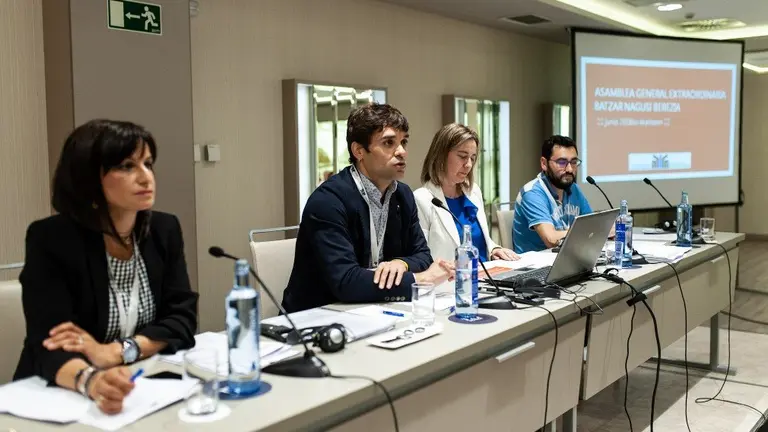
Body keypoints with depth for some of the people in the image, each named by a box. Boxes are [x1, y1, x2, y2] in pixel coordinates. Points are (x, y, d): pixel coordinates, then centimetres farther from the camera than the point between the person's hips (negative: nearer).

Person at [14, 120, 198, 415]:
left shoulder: (165, 230, 0)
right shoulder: (49, 239, -13)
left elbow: (182, 320, -4)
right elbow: (47, 345, -21)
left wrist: (113, 353, -20)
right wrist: (92, 381, -41)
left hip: (146, 391, 3)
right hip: (61, 397, -3)